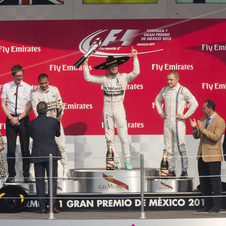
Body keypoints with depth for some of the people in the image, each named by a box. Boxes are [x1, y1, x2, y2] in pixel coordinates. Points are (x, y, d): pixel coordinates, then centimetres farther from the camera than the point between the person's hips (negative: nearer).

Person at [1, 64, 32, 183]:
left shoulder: (28, 88, 2)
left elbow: (30, 106, -1)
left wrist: (19, 118, -9)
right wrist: (11, 118, -7)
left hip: (23, 118, -1)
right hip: (10, 118, 1)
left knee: (25, 148, -2)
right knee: (11, 148, -1)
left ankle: (26, 175, 3)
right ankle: (11, 175, 3)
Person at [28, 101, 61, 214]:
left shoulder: (31, 123, -3)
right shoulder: (53, 121, -6)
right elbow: (58, 134, 11)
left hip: (37, 155, 1)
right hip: (51, 154, -1)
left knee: (39, 181, 5)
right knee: (52, 180, 2)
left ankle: (42, 207, 3)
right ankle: (53, 206, -5)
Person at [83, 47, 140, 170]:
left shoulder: (124, 77, 4)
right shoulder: (104, 79, 7)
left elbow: (136, 72, -8)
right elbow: (88, 78, 8)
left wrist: (135, 58, -10)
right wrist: (86, 64, 1)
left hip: (119, 108, -2)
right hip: (107, 108, 2)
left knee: (123, 135, -7)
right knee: (109, 136, 2)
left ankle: (127, 160, -4)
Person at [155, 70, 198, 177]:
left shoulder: (183, 90, -5)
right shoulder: (164, 90, 11)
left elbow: (194, 103, -8)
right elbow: (157, 100, 30)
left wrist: (185, 115, -9)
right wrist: (160, 112, 16)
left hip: (178, 121, -5)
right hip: (167, 121, 5)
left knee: (181, 146, -9)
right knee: (169, 147, 5)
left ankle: (184, 170, -6)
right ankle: (171, 170, 10)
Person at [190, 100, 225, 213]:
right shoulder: (202, 120, 15)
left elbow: (216, 137, -19)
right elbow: (196, 136, 16)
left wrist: (203, 129, -20)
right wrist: (195, 128, -4)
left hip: (213, 156, -8)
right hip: (202, 156, 8)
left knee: (215, 181, -3)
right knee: (204, 181, 10)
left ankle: (217, 205, 2)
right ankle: (207, 205, 17)